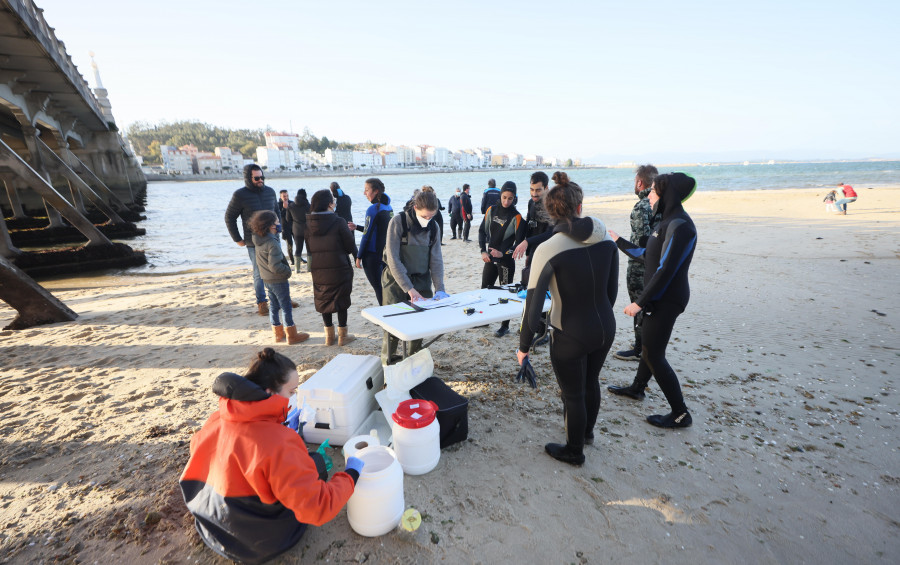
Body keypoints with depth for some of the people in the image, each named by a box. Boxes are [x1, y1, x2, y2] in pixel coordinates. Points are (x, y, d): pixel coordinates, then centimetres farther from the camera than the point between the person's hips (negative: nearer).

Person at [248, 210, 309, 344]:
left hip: (266, 279, 8)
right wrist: (288, 270, -14)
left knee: (274, 306, 18)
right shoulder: (272, 243, -25)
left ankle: (278, 333, 29)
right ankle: (292, 336, 13)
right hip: (278, 280, -8)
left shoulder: (257, 240, 0)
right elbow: (275, 266, -29)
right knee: (286, 307, 3)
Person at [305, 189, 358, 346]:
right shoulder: (339, 223, -15)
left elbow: (309, 250, 8)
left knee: (324, 301, 15)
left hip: (318, 271, 4)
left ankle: (329, 336, 25)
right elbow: (350, 247, -8)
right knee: (341, 301, 10)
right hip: (339, 270, -4)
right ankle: (343, 336, 18)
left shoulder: (308, 224, 0)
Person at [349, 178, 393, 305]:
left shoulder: (373, 209, -16)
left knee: (378, 287, 2)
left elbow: (367, 236, -16)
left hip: (372, 255, -8)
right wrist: (357, 227, 21)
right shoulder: (388, 207, 8)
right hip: (385, 254, 8)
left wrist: (359, 256, -9)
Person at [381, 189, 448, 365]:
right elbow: (393, 260, -18)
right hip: (396, 280, -4)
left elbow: (436, 259, 1)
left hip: (421, 281, 4)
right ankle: (387, 365, 17)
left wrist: (439, 288, -11)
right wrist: (409, 289, -23)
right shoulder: (398, 222, -14)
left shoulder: (433, 227, 1)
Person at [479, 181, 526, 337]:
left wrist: (503, 253, -19)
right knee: (485, 290, 13)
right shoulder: (491, 210, 3)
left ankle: (505, 326, 17)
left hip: (506, 261, -5)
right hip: (490, 258, 5)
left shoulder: (516, 217, -11)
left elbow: (519, 242, -11)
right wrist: (483, 251, 0)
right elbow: (482, 231, 9)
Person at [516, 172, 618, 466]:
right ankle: (587, 430, 55)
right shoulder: (606, 239, -6)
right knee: (591, 381, 29)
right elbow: (612, 289, 5)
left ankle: (574, 451, 40)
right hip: (605, 328, 6)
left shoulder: (548, 249, -22)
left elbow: (533, 304, -20)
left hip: (570, 337, -6)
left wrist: (524, 346, -8)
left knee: (573, 395, 16)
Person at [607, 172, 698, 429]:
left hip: (667, 299, -10)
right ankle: (637, 388, 40)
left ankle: (680, 414, 10)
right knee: (649, 344, 22)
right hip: (659, 297, 10)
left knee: (653, 354, -3)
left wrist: (639, 302, -21)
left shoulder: (680, 226, -21)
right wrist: (618, 241, 24)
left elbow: (665, 270, -25)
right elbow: (646, 255, 18)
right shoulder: (669, 222, 11)